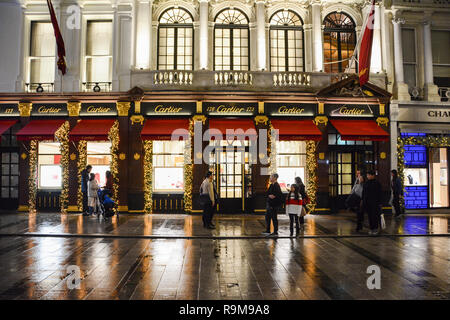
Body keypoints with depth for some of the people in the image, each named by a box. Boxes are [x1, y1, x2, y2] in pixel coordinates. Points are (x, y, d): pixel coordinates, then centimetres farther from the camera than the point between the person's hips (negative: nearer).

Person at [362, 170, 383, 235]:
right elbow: (363, 193, 14)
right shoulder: (365, 184, 10)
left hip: (374, 203, -5)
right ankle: (371, 228, 15)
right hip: (367, 202, 5)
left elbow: (379, 194, -5)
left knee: (374, 216, -4)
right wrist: (363, 201, 11)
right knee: (369, 216, 7)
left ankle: (376, 229, 6)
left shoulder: (377, 183, -4)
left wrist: (379, 202, -9)